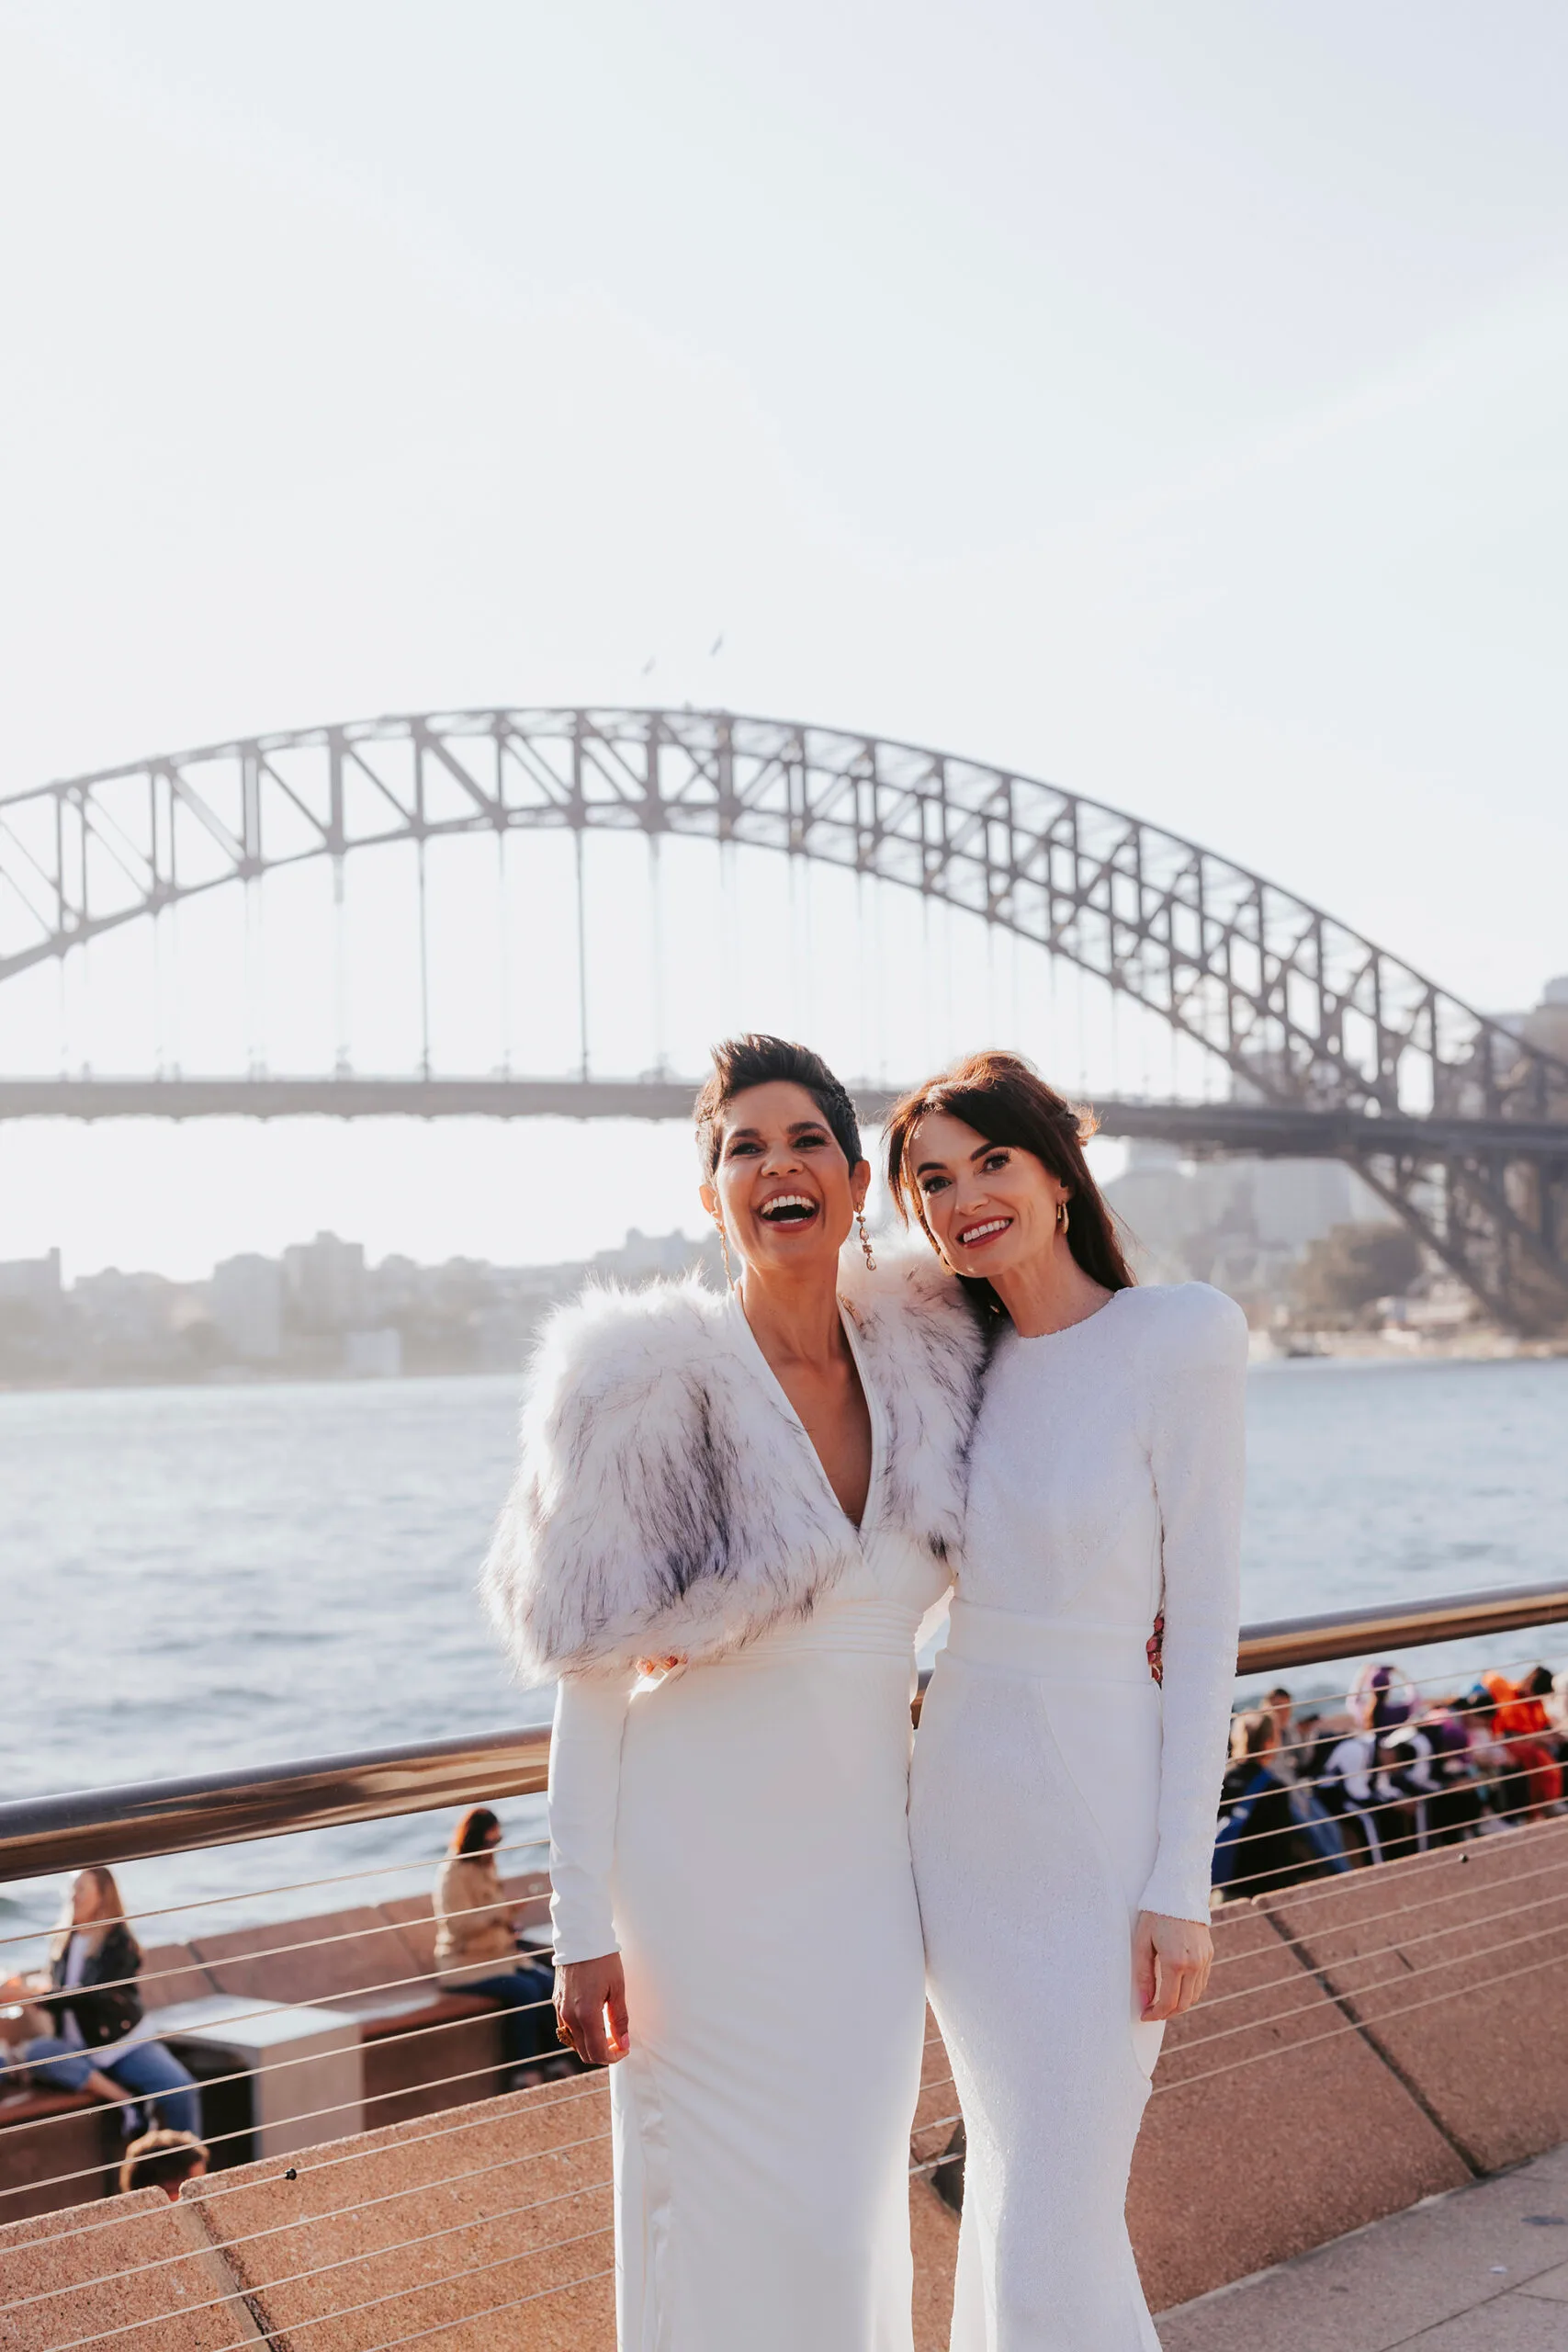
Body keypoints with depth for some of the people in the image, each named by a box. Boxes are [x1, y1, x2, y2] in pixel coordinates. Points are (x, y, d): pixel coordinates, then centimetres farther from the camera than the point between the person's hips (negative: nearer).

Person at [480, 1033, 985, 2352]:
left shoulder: (925, 1363, 1)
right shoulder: (654, 1387, -13)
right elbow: (591, 1673, -10)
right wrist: (585, 1928, -12)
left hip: (865, 1861, 5)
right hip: (705, 1864, -4)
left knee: (853, 2218, 14)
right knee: (730, 2226, 2)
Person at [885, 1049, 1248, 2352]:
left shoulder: (1182, 1337, -12)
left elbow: (1206, 1609, -12)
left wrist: (1182, 1883, -13)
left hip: (1100, 1828, -6)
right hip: (960, 1813, 6)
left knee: (1056, 2227, -3)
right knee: (1017, 2162, 17)